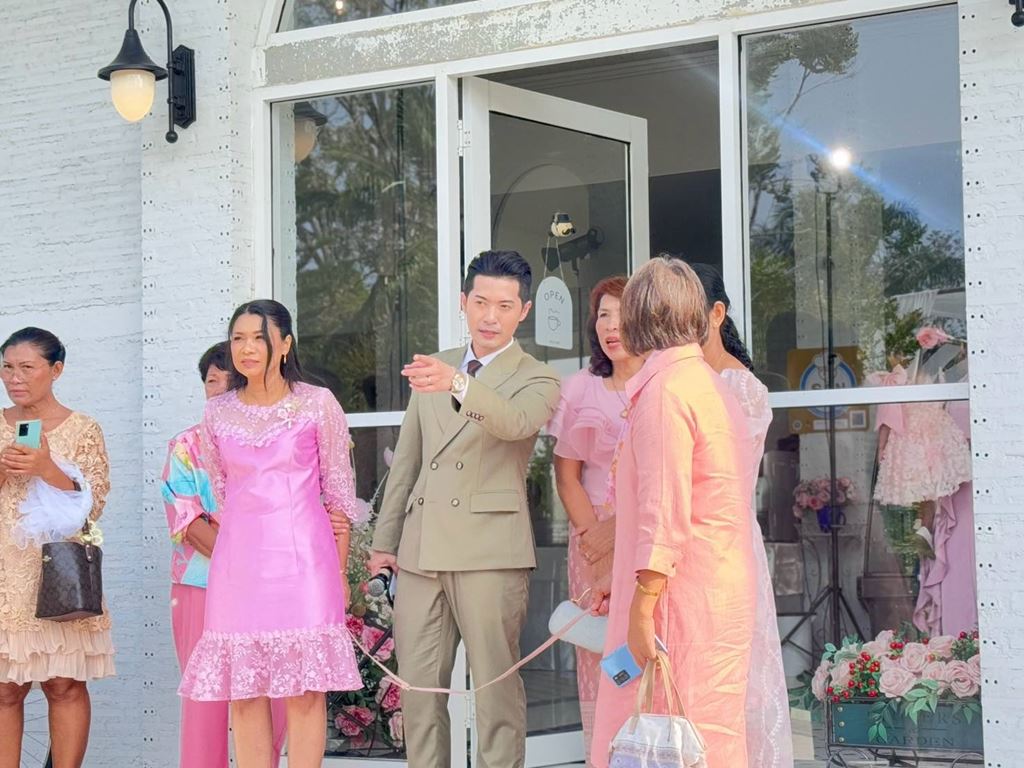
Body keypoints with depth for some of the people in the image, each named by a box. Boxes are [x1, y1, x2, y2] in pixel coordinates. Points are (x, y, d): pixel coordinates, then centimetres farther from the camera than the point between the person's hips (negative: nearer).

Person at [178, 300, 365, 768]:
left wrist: (340, 571, 2)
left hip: (302, 558, -3)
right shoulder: (218, 414, 8)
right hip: (239, 560, 3)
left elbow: (338, 491, 3)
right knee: (244, 691, 2)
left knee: (305, 688, -4)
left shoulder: (317, 404, 0)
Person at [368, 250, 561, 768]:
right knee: (417, 687, 6)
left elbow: (514, 421, -23)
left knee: (496, 687, -4)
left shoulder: (536, 380, 2)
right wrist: (385, 540, 15)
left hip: (490, 550, -5)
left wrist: (457, 384, -40)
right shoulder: (433, 367, 17)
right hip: (420, 550, 5)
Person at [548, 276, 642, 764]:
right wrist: (593, 535, -5)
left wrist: (621, 528, -11)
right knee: (600, 661, -1)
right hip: (595, 539, 2)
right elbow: (567, 474, 9)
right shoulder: (580, 389, 10)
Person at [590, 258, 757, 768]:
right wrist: (627, 587, 25)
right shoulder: (709, 383, 18)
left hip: (681, 603, -10)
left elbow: (664, 512, -19)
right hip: (722, 596, 10)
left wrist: (641, 609, -19)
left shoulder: (665, 390, -13)